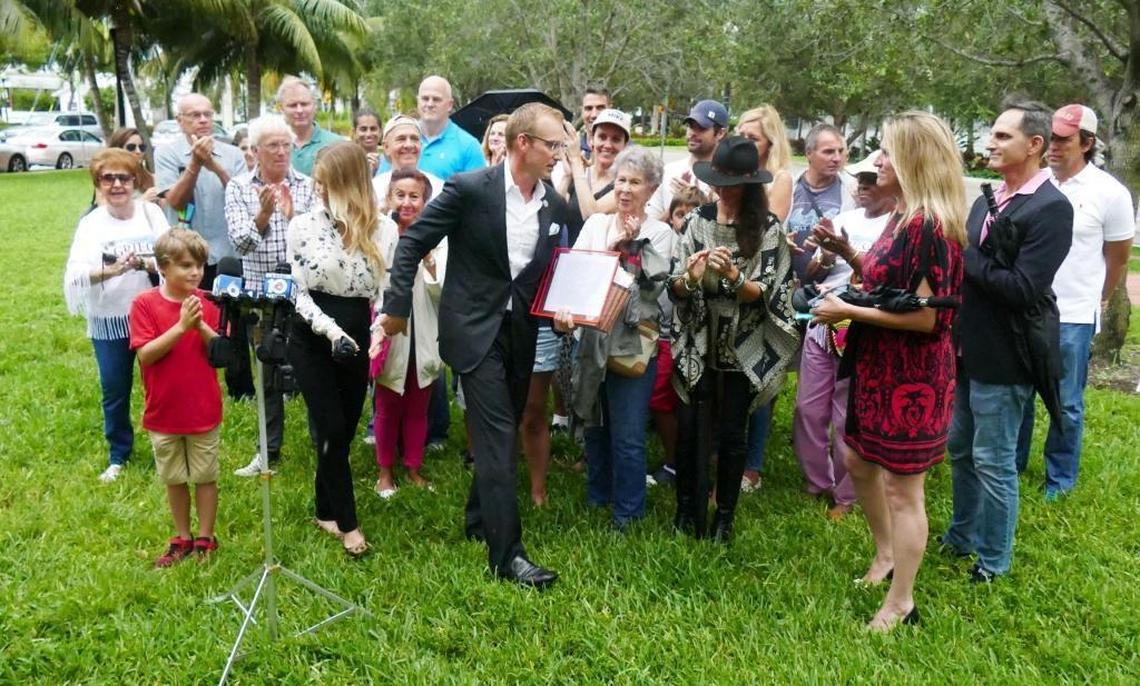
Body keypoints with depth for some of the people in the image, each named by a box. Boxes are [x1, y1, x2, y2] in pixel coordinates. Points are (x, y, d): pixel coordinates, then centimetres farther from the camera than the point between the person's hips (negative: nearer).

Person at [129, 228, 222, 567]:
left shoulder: (207, 302, -5)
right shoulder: (144, 304, -10)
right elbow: (146, 354, -17)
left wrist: (202, 326, -25)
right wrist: (181, 326, -27)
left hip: (204, 410, 0)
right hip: (164, 412, 0)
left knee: (205, 476, 11)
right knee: (174, 479, 15)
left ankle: (205, 539, 26)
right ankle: (182, 538, 31)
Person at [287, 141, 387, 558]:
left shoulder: (377, 227, -1)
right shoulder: (303, 226, -5)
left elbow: (384, 287, 4)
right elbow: (299, 292, -7)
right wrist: (332, 329, -20)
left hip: (357, 338, 3)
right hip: (313, 340, -2)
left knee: (345, 430, 9)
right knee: (332, 430, -4)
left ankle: (327, 511, 27)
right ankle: (347, 522, 9)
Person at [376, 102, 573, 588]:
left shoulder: (555, 206, 4)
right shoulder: (470, 188, -14)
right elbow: (412, 242, -8)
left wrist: (561, 311, -4)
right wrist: (397, 307, -9)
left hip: (520, 331, 6)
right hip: (475, 328, -6)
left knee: (501, 433, 16)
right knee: (496, 437, -9)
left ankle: (479, 520, 37)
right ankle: (507, 552, -4)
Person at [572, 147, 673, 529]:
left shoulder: (660, 233, 1)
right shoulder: (596, 223, 9)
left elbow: (655, 283, -11)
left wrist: (634, 244, -13)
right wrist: (612, 246, -12)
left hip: (634, 344, -4)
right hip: (593, 338, 4)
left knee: (628, 436, -1)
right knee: (594, 424, 16)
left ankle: (627, 513, 14)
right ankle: (596, 497, 34)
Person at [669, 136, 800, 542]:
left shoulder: (768, 228, -5)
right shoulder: (698, 220, 1)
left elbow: (765, 293, -8)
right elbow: (675, 288, 1)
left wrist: (732, 275, -26)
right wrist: (690, 278, -21)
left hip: (741, 351, -1)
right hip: (697, 347, 2)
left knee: (731, 435, 9)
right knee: (690, 430, 5)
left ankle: (725, 516, 24)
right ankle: (688, 513, 21)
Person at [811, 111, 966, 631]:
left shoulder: (930, 227, -23)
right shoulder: (904, 217, 8)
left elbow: (924, 316, -26)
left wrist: (848, 312, -20)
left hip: (913, 377, -10)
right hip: (880, 368, 10)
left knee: (902, 490, 3)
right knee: (859, 463, 24)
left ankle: (900, 603, 20)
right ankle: (885, 556, 45)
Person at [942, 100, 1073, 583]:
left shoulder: (1051, 208, -17)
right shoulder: (987, 199, 8)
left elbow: (1023, 289, -24)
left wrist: (964, 255, -18)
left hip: (1002, 358, -8)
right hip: (967, 349, 8)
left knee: (993, 462, 5)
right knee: (960, 450, 20)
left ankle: (993, 560, 23)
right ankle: (962, 535, 40)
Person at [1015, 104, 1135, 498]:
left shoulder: (1110, 193, -8)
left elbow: (1118, 259, 3)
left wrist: (1095, 302, 13)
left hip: (1073, 318, -3)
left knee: (1066, 403, 8)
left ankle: (1060, 478, 24)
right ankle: (1012, 464, 30)